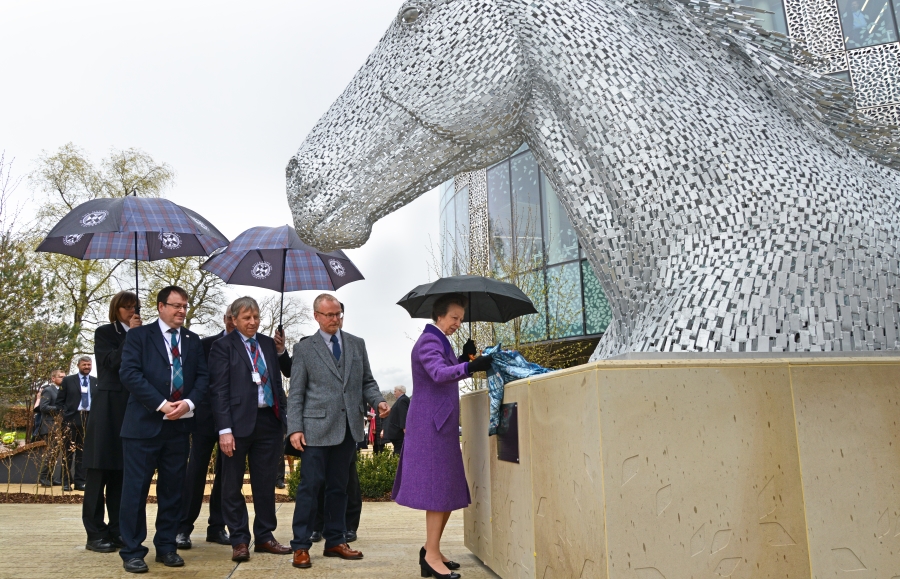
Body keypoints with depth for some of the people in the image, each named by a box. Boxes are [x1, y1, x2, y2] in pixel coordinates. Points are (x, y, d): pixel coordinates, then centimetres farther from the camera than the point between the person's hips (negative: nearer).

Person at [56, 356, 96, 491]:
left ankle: (80, 482, 10)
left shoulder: (97, 382, 11)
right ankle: (66, 482, 9)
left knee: (83, 452, 5)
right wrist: (65, 416, -5)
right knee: (69, 451, 2)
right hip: (72, 419, -2)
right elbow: (59, 401, 4)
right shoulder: (68, 380, 6)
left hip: (90, 420, 2)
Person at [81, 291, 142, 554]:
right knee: (100, 471, -1)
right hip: (108, 408, -4)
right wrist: (131, 334, -12)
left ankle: (117, 531, 14)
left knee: (122, 472, 8)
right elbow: (113, 362, -13)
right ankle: (95, 534, 4)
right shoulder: (104, 333, 2)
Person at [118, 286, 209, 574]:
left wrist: (188, 403, -11)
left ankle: (166, 547, 20)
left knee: (172, 488, 10)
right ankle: (132, 551, 12)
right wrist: (161, 404, -16)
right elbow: (129, 373, -11)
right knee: (136, 488, 1)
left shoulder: (193, 340, 13)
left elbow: (202, 376, 7)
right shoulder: (139, 335, 0)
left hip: (179, 424, 4)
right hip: (144, 424, -4)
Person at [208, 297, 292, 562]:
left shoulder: (268, 343, 11)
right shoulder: (223, 346, -4)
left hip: (269, 420, 5)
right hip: (239, 421, -4)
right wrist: (225, 429, -16)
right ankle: (239, 540, 19)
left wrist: (283, 416, 7)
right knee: (233, 485, 7)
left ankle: (265, 537, 25)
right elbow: (218, 390, -9)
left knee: (265, 482, 13)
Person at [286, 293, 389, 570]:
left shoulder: (357, 344, 11)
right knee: (309, 486, -1)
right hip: (317, 428, -3)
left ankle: (335, 541, 23)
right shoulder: (304, 348, 2)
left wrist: (378, 401, -7)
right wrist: (295, 428, -9)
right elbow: (296, 393, -1)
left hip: (348, 428, 4)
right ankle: (301, 546, 10)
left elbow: (367, 381, 13)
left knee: (338, 487, 12)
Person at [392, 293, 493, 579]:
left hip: (441, 422, 10)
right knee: (438, 488, -8)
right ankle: (432, 556, -1)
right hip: (431, 423, -10)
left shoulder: (441, 341, 17)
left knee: (448, 488, 12)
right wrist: (471, 366, -42)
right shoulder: (428, 341, -13)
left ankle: (431, 549, 21)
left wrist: (464, 357, 4)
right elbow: (438, 373, -30)